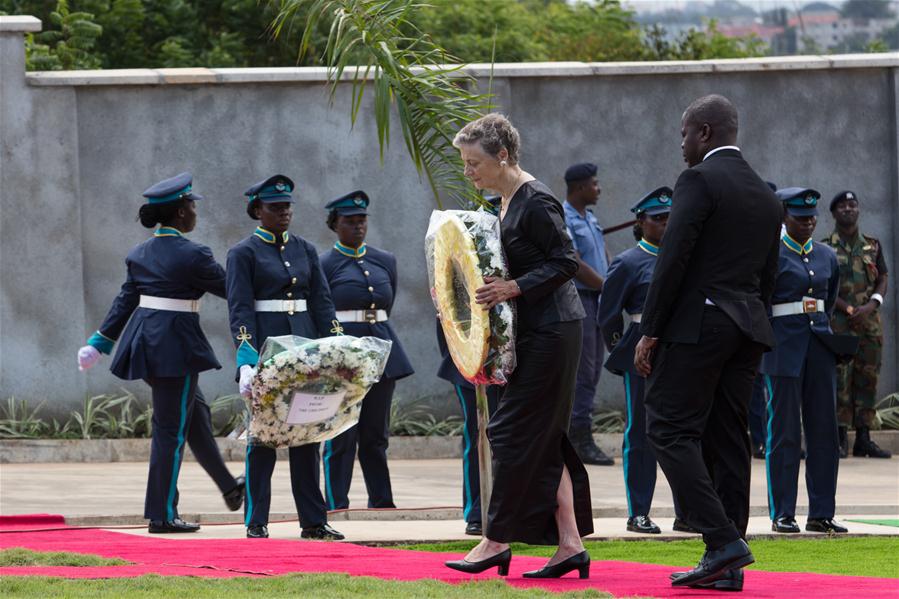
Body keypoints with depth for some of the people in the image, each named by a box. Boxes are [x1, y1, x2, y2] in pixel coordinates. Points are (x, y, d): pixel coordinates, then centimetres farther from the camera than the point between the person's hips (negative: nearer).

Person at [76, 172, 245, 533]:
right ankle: (161, 515, 3)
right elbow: (228, 288, -6)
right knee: (172, 428, -1)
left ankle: (228, 486, 33)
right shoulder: (192, 256, -16)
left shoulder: (141, 254, 7)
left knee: (196, 412, 21)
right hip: (176, 347, -8)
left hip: (146, 341, 8)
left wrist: (100, 342, 17)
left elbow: (125, 301, 11)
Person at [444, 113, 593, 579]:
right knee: (545, 439, 8)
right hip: (534, 331, 10)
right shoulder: (508, 201, 14)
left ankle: (496, 541, -1)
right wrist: (489, 286, 12)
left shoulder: (536, 202, -15)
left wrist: (514, 288, -26)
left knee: (514, 431, -6)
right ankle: (569, 544, 8)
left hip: (549, 332, -10)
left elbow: (565, 262, -19)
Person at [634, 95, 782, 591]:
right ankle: (726, 566, 6)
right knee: (727, 439, 8)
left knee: (671, 429, -6)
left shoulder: (700, 180, -8)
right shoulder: (766, 197, 17)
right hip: (747, 329, 8)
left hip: (697, 325, -8)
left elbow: (673, 258, -14)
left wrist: (650, 332, -11)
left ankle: (723, 540, -17)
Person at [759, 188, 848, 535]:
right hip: (783, 349, -6)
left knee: (824, 431, 4)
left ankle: (821, 514, 8)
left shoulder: (827, 256, 13)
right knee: (784, 432, -4)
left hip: (818, 347, 6)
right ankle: (782, 515, 0)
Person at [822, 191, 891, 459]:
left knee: (867, 379, 2)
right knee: (839, 379, -8)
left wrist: (870, 307, -8)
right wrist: (849, 309, -13)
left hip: (869, 323, 4)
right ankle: (840, 439, -7)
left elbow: (883, 280, 10)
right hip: (838, 324, -4)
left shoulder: (873, 246, 14)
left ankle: (864, 439, 4)